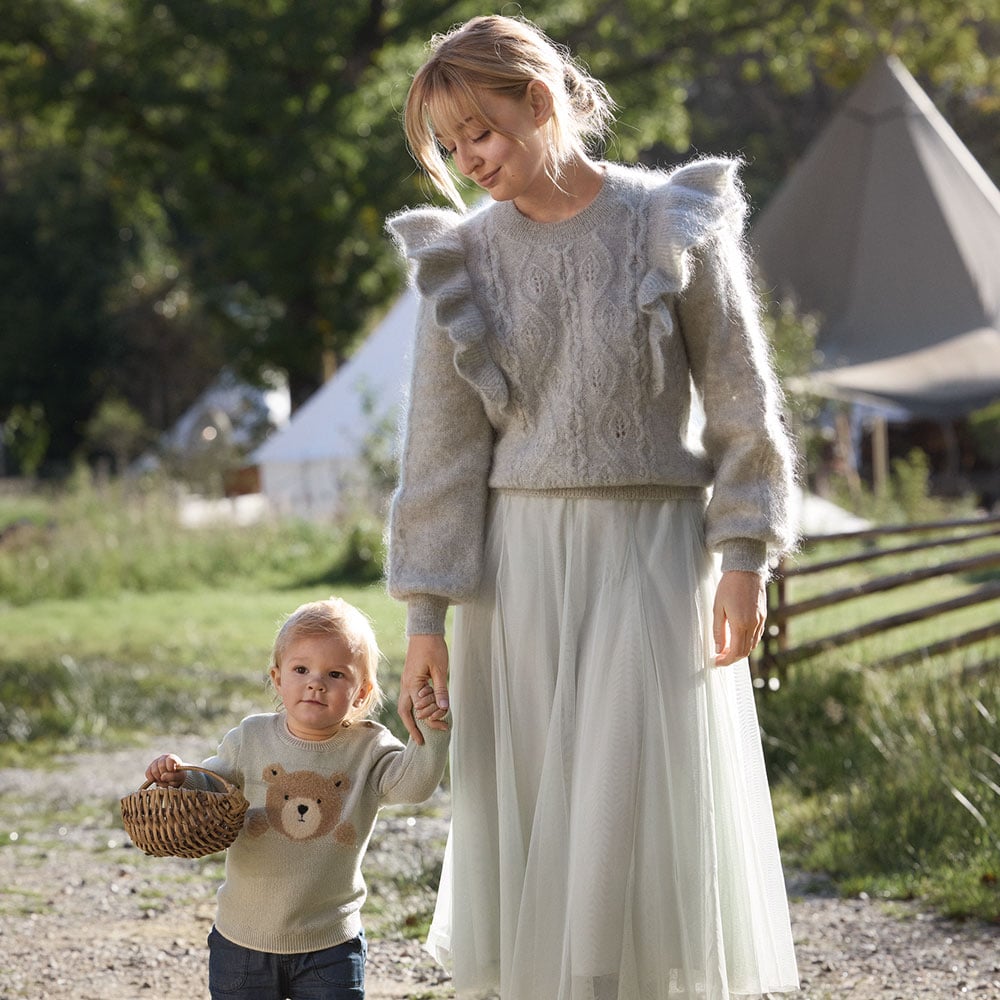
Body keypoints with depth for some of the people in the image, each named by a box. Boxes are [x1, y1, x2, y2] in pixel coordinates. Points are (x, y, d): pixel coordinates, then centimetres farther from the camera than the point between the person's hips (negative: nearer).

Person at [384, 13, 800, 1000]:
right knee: (526, 840, 4)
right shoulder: (462, 257, 4)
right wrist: (424, 616, -1)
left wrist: (744, 558, -7)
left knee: (643, 820, -3)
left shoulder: (672, 224, -2)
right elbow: (442, 448, 3)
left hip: (653, 555, -2)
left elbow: (739, 401, -1)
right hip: (521, 558, 3)